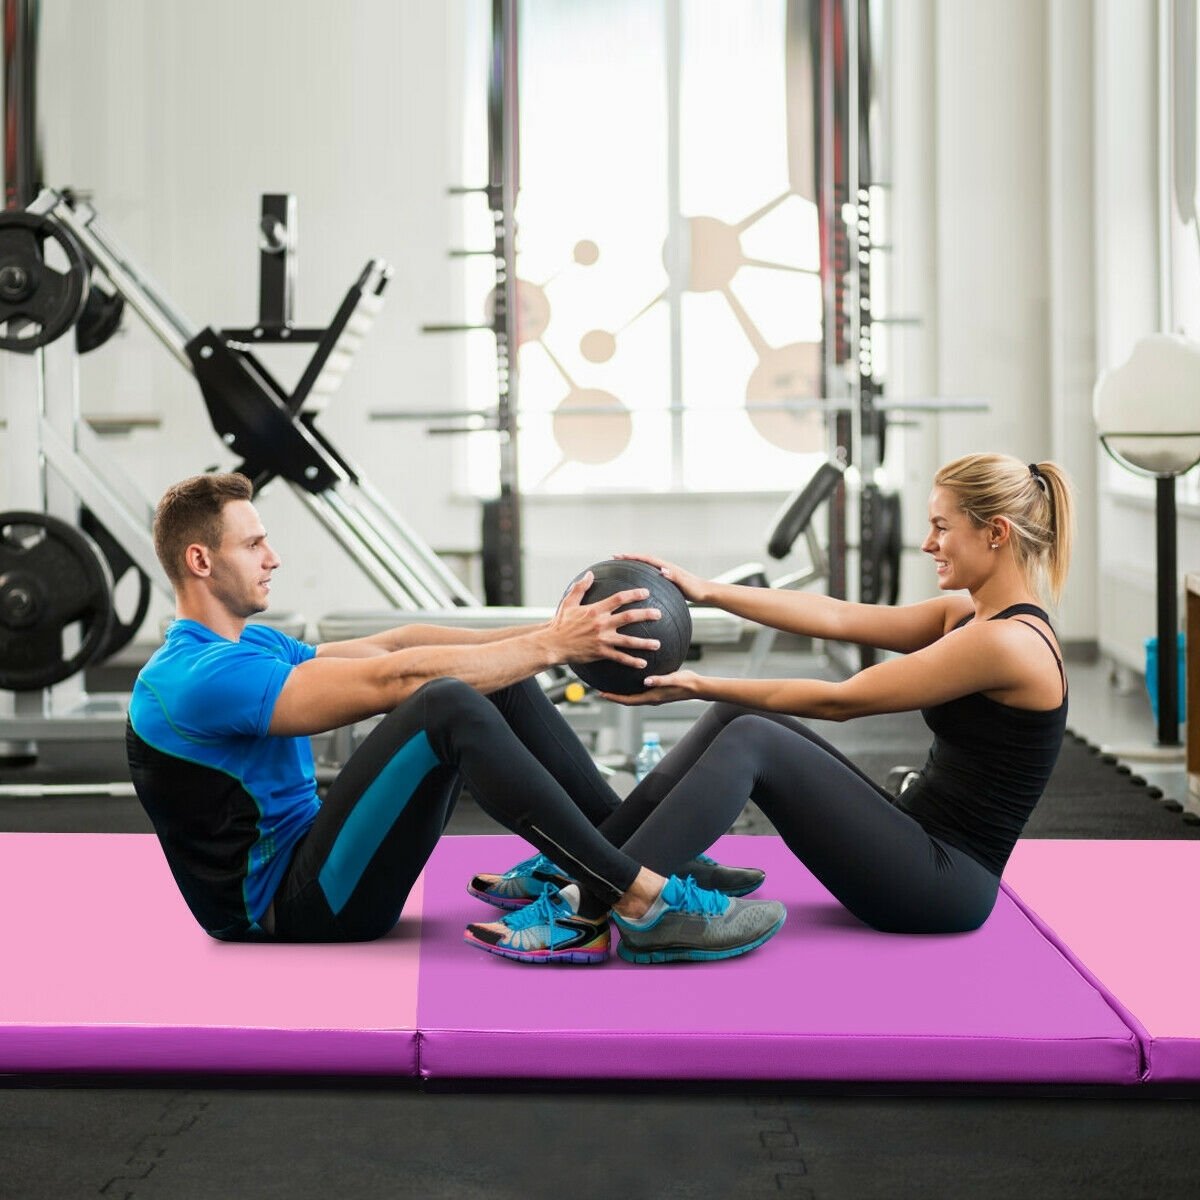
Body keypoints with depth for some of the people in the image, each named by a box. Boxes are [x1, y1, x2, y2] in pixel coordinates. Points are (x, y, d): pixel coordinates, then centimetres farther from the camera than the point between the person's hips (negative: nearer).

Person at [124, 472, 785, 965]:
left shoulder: (252, 645, 16)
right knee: (447, 703, -29)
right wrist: (551, 646, -22)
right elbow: (396, 677, -24)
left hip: (311, 859, 10)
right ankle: (644, 905, -29)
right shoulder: (196, 678, -17)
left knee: (498, 679, 1)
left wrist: (543, 635, -3)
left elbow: (391, 643, 8)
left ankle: (651, 857, -4)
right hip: (289, 907, -10)